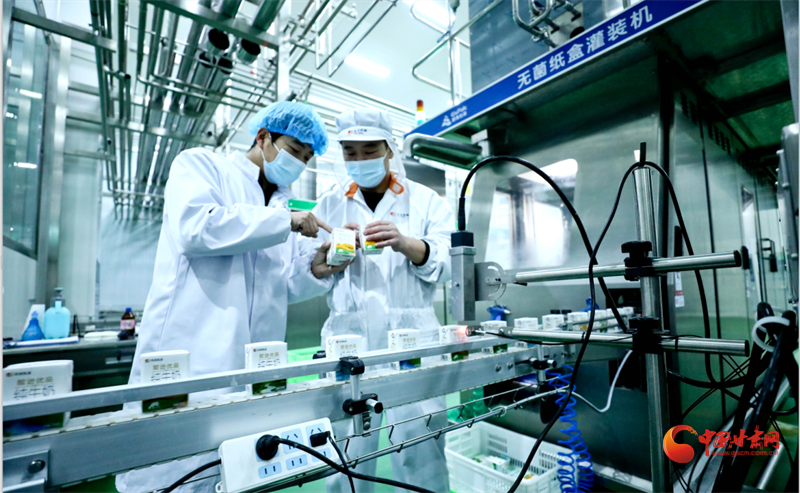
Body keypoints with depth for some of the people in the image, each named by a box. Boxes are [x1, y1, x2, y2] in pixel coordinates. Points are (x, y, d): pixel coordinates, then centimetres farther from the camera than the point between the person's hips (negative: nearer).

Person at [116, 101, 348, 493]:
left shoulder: (282, 204, 19)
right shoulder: (201, 164, 4)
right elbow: (195, 227, -18)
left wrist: (315, 270, -1)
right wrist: (285, 222, -12)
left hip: (255, 368, 6)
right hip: (187, 354, -5)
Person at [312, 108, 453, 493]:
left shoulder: (426, 201, 9)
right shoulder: (329, 206, 14)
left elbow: (445, 265, -2)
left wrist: (404, 243, -21)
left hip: (411, 336, -1)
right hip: (348, 338, 2)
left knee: (419, 447, -2)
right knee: (348, 451, 5)